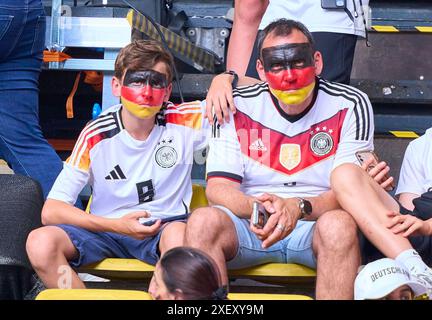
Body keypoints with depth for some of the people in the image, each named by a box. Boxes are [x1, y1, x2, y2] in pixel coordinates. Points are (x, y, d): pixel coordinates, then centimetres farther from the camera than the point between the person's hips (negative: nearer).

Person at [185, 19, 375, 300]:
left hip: (317, 222, -1)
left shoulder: (351, 105, -3)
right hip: (250, 224, 1)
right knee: (202, 221, -29)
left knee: (339, 224, -36)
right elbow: (218, 186, -5)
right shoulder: (237, 107, 1)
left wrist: (299, 208, -30)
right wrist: (255, 207, -28)